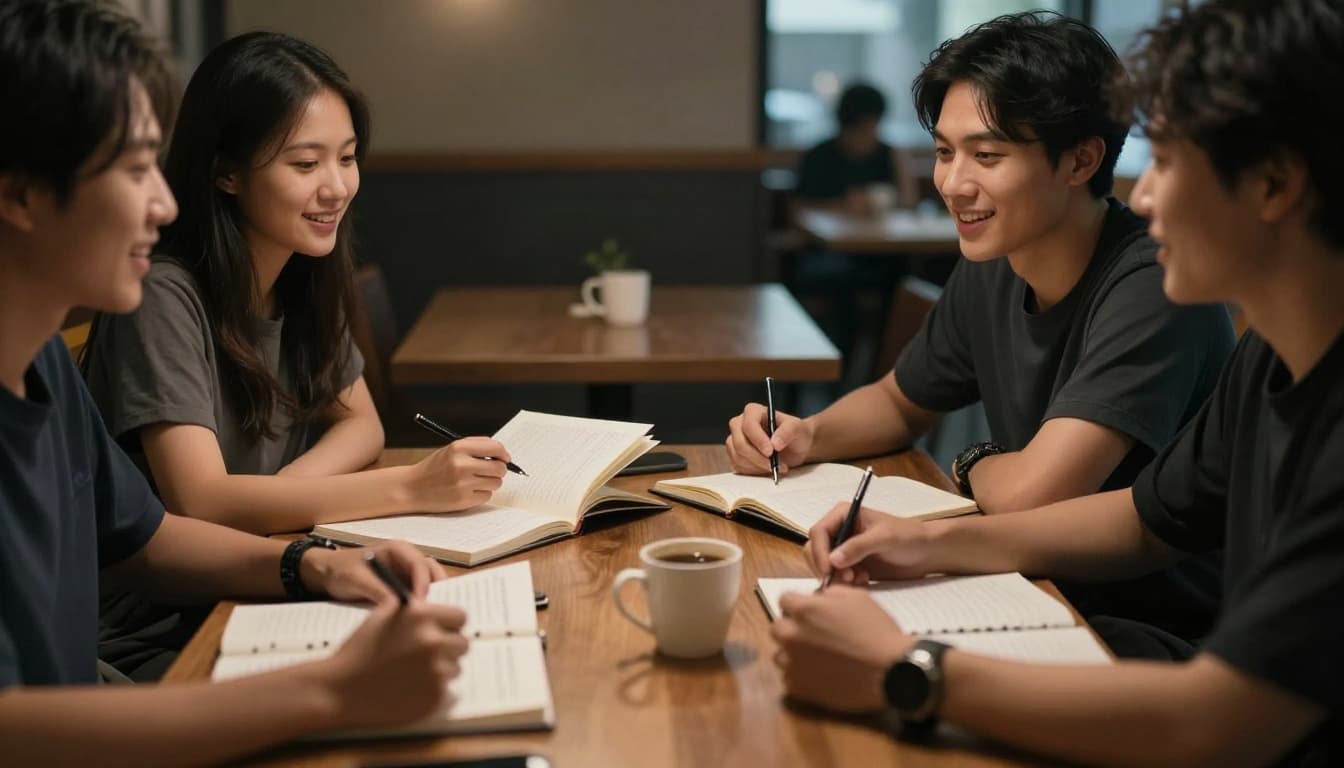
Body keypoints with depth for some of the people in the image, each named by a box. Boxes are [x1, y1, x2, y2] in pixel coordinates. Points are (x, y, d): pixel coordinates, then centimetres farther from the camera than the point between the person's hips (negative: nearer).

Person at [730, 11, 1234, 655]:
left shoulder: (1153, 288, -24)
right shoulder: (990, 271, 1)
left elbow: (1027, 496, -31)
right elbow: (898, 402, 19)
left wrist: (973, 465, -8)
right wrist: (808, 436, -2)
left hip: (1164, 635, -6)